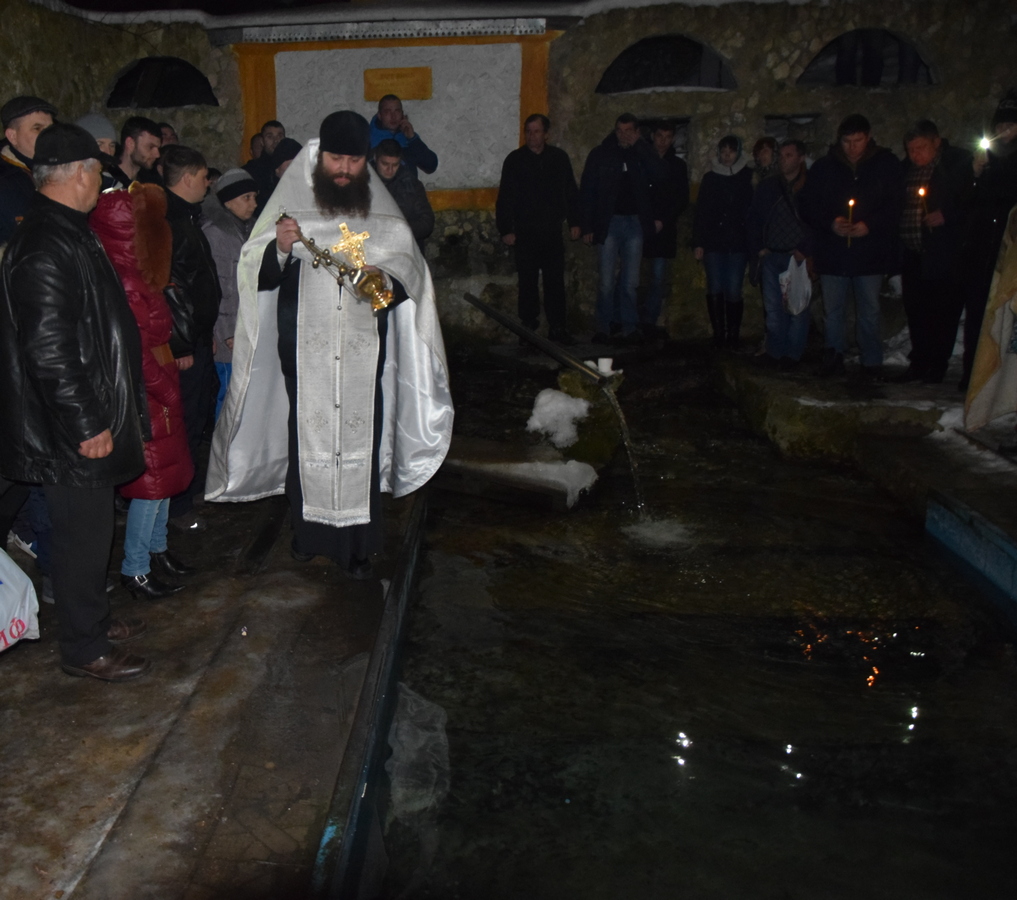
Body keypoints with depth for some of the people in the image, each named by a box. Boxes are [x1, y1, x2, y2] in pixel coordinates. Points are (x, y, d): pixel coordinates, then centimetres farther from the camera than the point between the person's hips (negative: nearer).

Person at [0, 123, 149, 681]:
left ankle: (94, 621, 37)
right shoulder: (46, 248, -22)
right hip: (71, 435, -10)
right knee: (83, 536, 3)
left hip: (92, 420, 10)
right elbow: (49, 350, -26)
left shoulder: (66, 232, 12)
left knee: (90, 531, 21)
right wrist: (86, 425, -21)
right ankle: (84, 650, 18)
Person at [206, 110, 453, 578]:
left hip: (362, 351, 0)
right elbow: (260, 275, 0)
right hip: (305, 350, 0)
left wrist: (386, 278, -16)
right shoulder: (292, 203, 1)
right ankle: (308, 529, 24)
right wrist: (279, 248, -21)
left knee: (361, 439, 0)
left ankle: (358, 543, 12)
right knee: (306, 436, 5)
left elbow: (409, 266, 6)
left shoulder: (382, 212, 5)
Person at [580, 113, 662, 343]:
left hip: (635, 223, 2)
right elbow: (586, 192, 0)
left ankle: (628, 325, 12)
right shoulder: (600, 154, 2)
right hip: (609, 222, -2)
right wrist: (587, 227, -6)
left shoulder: (641, 155, 7)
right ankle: (604, 326, 4)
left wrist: (638, 144, -12)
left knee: (630, 281, 5)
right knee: (607, 281, -4)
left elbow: (657, 173, -12)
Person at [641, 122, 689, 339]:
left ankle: (649, 321, 4)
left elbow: (682, 200, 9)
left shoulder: (678, 165, 12)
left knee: (659, 278, -2)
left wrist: (663, 221, -4)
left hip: (663, 229, 2)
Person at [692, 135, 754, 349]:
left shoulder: (748, 178, 4)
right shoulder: (710, 178, 9)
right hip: (714, 243, 2)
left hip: (738, 243, -1)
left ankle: (733, 335, 7)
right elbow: (700, 212, 7)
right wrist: (698, 243, 2)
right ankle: (718, 334, 10)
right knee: (715, 290, 0)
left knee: (734, 291, -4)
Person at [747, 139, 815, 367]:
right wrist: (758, 248, 5)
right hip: (770, 255, 4)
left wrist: (805, 251, -14)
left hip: (797, 256, -4)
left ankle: (792, 353, 6)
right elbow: (753, 218, 15)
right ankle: (775, 351, 15)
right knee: (773, 307, 7)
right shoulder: (768, 186, 12)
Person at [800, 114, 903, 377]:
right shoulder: (823, 167, 6)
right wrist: (830, 223, -12)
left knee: (869, 311, 4)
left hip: (870, 253, -1)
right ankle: (834, 357, 18)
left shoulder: (886, 164, 2)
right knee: (833, 310, 7)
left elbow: (895, 206, 0)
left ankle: (872, 361, 13)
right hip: (832, 253, 2)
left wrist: (870, 225, -15)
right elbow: (808, 207, 6)